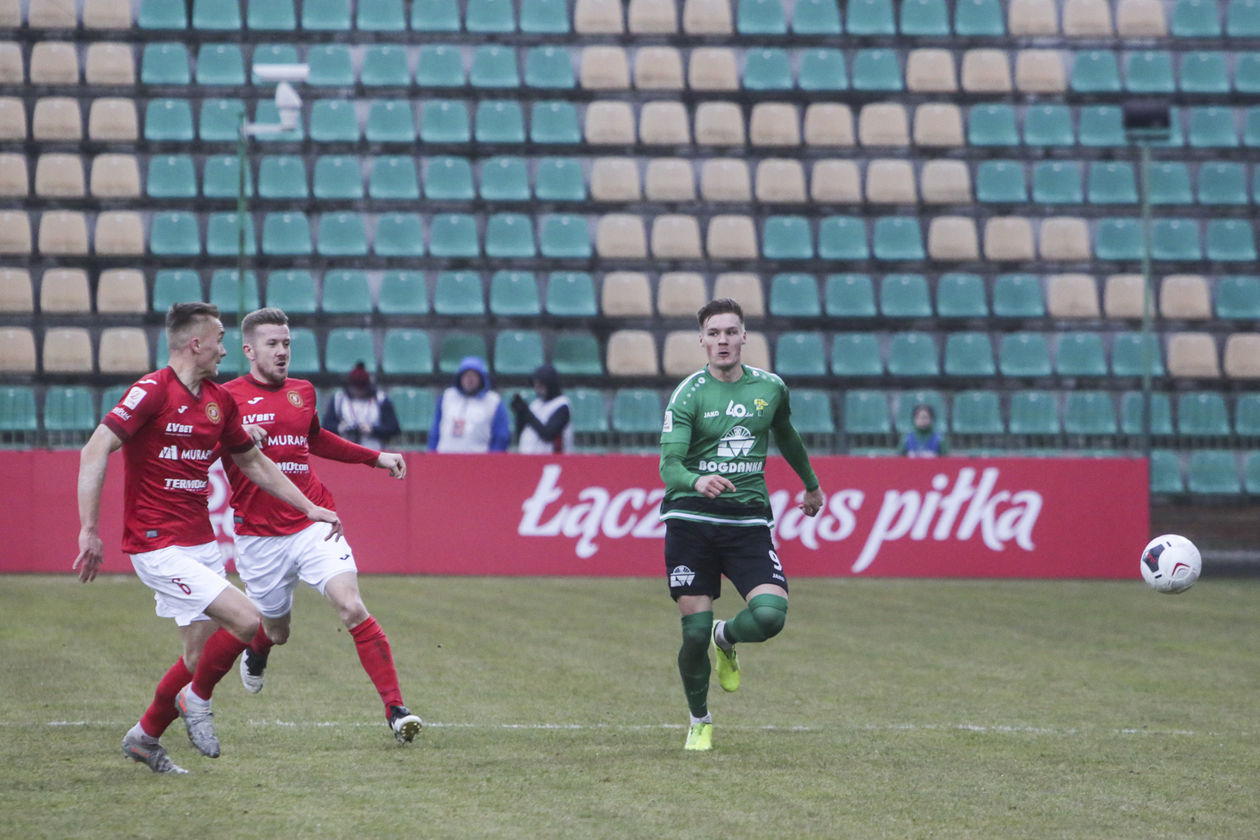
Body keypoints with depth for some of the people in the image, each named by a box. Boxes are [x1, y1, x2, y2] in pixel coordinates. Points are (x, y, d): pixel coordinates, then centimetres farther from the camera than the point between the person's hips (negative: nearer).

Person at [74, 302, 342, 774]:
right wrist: (89, 530, -24)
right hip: (159, 548, -8)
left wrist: (310, 508, 22)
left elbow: (253, 462, 24)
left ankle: (145, 738, 26)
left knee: (202, 653, 8)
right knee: (245, 620, -17)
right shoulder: (153, 392, -15)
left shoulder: (219, 401, 11)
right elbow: (96, 450, -20)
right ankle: (197, 698, 6)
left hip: (201, 544, 8)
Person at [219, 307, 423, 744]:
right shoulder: (228, 397, -4)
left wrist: (375, 457, 30)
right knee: (276, 631, 10)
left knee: (351, 608, -16)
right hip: (259, 538, -2)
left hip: (313, 523, 2)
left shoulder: (302, 392, 12)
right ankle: (255, 651, 50)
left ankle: (395, 708, -16)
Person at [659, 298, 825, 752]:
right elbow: (668, 464, -14)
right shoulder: (688, 394, -5)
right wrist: (697, 481, -36)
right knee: (695, 632, -5)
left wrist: (811, 484, 40)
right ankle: (699, 721, 22)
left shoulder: (770, 388, 6)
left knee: (770, 615, -19)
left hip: (748, 521, 2)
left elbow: (785, 435, 27)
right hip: (690, 520, -2)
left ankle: (726, 638, 18)